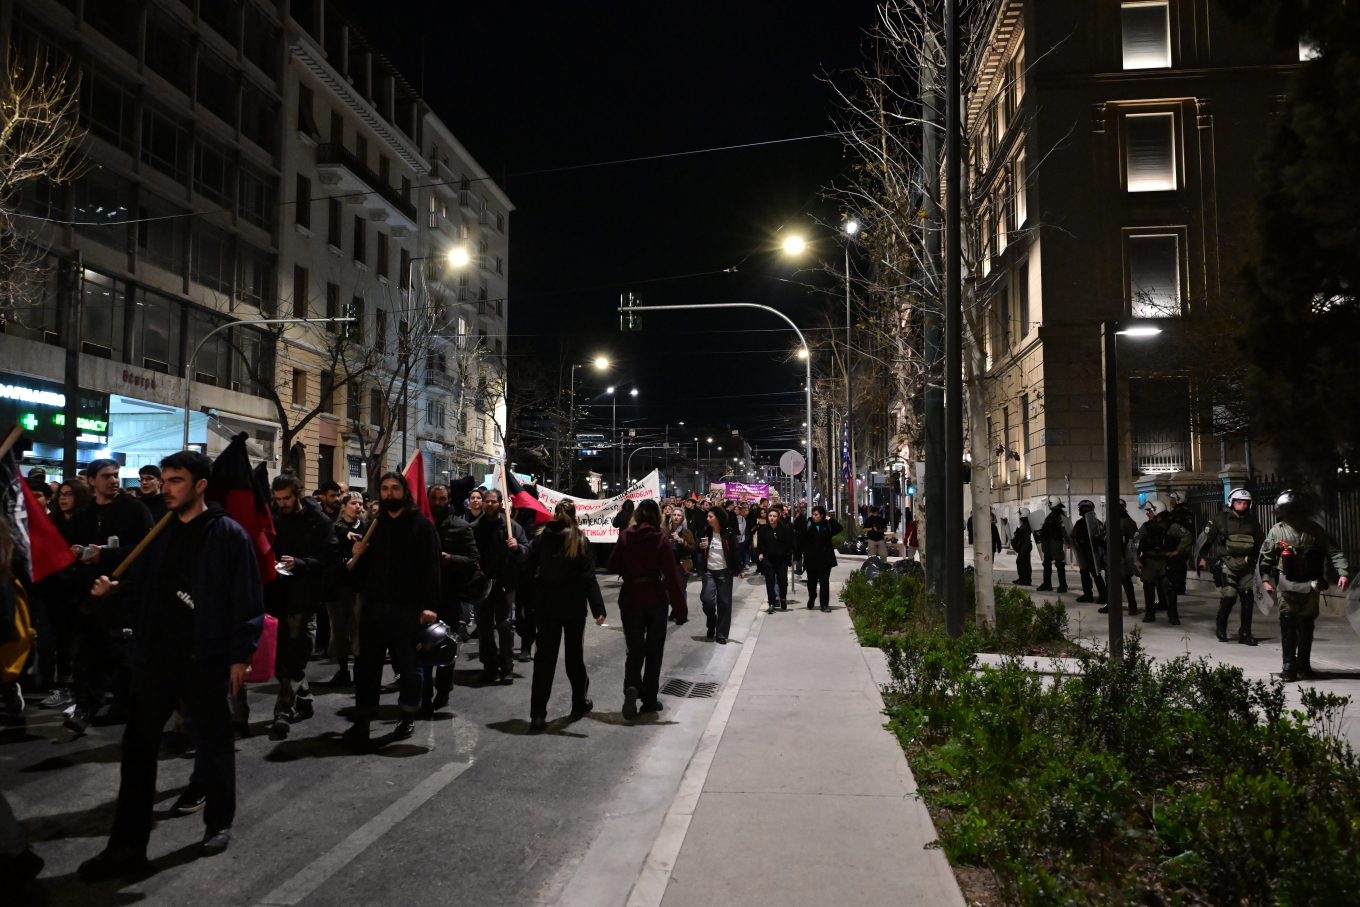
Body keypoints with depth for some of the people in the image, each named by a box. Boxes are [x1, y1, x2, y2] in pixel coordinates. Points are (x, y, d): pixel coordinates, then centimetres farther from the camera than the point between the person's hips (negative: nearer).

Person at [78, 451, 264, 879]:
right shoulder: (159, 531, 9)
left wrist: (240, 655, -13)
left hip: (205, 659, -5)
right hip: (155, 655, 5)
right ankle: (127, 847, 16)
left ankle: (219, 823, 29)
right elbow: (141, 582, 17)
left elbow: (247, 601, -10)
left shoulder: (228, 534, -9)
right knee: (138, 748, 7)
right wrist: (113, 586, -4)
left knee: (214, 743, 10)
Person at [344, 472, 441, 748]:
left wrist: (428, 606, -18)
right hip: (373, 605, 5)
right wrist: (357, 555, -1)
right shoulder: (375, 525, 14)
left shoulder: (421, 525, -4)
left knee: (409, 664, 7)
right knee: (367, 663, 7)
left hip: (407, 608, -5)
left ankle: (408, 717, 23)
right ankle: (362, 720, 15)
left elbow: (431, 568, -11)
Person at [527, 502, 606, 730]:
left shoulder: (540, 539, 1)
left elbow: (529, 573, 0)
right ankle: (579, 702, 29)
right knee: (574, 654, 15)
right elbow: (588, 578, -12)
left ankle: (538, 714, -6)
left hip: (546, 606, 1)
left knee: (544, 659, 0)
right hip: (573, 607, -1)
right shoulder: (580, 541, -6)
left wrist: (526, 603, 9)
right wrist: (598, 608, -14)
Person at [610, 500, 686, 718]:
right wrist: (680, 608, -8)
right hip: (656, 599, -1)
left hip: (630, 599, 1)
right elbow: (671, 575, -11)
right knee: (654, 650, 13)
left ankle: (632, 686, -15)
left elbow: (614, 565, 3)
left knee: (635, 649, 11)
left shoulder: (625, 537, -5)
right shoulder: (660, 539, -10)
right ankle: (650, 699, 17)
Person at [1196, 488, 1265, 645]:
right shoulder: (1220, 520, -5)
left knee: (1248, 598, 0)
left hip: (1246, 565, 4)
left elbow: (1261, 541, 19)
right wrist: (1202, 557, 2)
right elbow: (1205, 537, 1)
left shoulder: (1252, 521, 7)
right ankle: (1220, 628, 13)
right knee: (1228, 597, -12)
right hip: (1227, 564, -4)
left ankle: (1245, 634, 10)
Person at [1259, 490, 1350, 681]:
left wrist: (1343, 572, -16)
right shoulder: (1277, 531, 0)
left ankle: (1304, 665, 19)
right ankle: (1288, 665, -8)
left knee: (1307, 625, 8)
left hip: (1310, 585, 2)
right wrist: (1265, 580, -1)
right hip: (1287, 585, -1)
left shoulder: (1315, 531, 1)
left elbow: (1334, 552, -3)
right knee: (1288, 623, -11)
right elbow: (1265, 558, 6)